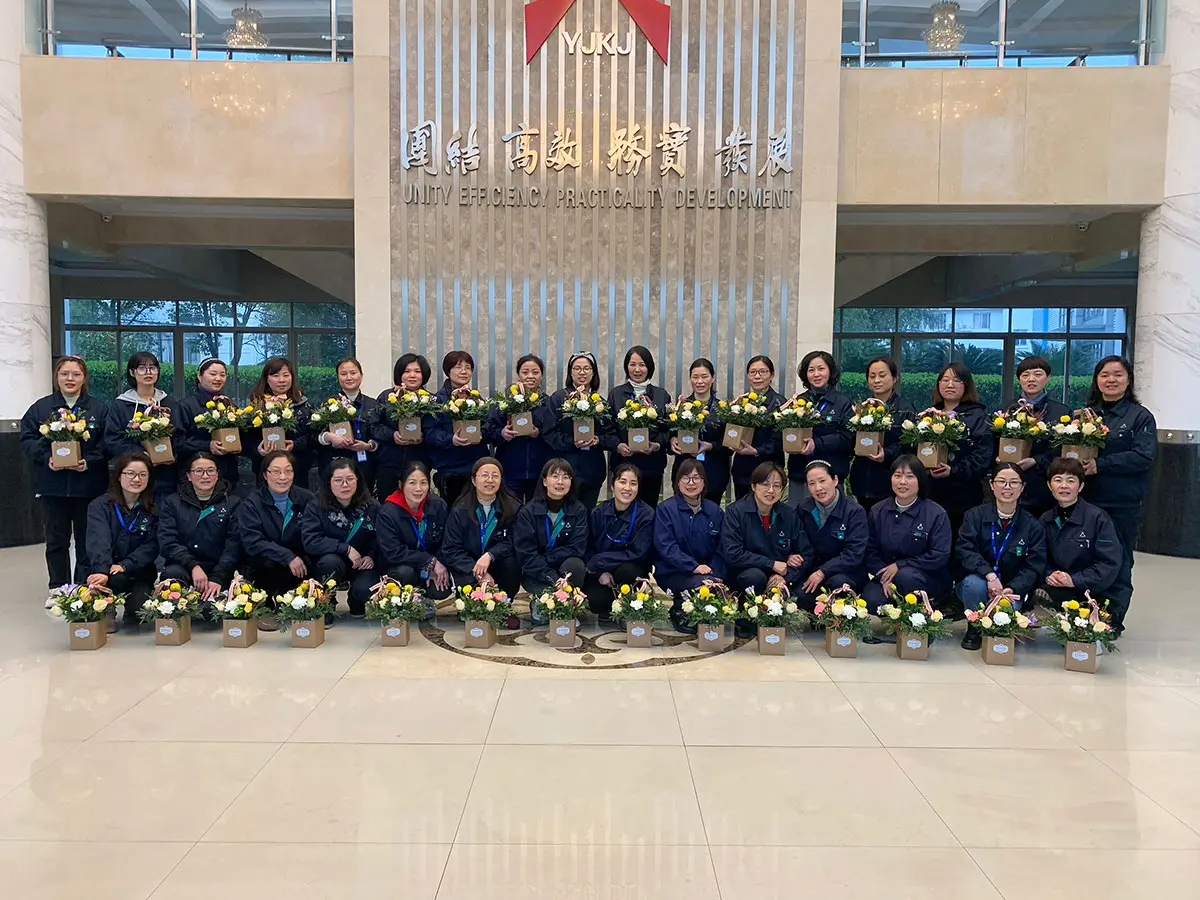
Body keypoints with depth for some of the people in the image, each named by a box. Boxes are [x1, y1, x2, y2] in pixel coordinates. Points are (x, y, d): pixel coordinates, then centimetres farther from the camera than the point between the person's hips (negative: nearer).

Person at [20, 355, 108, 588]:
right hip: (52, 485, 1)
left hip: (89, 485, -1)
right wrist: (46, 458, -14)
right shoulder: (40, 408, 6)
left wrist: (90, 461, -17)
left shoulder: (99, 409, 4)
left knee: (86, 541, 6)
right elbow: (27, 439, 2)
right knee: (56, 541, 10)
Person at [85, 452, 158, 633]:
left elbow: (151, 546, -8)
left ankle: (131, 616, 14)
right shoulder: (100, 506, -5)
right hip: (104, 570, -1)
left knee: (138, 607, -24)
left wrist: (124, 565, -26)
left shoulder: (154, 509, 1)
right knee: (117, 580, -34)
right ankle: (106, 611, 0)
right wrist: (102, 572, -38)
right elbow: (99, 542, -21)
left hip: (139, 572, 1)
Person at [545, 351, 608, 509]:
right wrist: (572, 443, -18)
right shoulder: (559, 398, 1)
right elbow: (550, 433, -5)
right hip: (566, 466, -4)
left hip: (593, 468, 4)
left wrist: (598, 440, -8)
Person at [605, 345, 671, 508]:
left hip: (652, 464, 1)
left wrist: (658, 444, -13)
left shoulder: (662, 395, 10)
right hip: (624, 462, -1)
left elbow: (669, 428, 6)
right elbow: (608, 429, 2)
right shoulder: (615, 394, 7)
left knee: (649, 508, 5)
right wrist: (618, 445, -16)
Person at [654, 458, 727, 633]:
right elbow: (665, 546, -12)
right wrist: (694, 566, -22)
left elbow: (720, 549, 8)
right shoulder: (665, 509, -2)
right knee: (703, 583, -33)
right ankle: (679, 612, -2)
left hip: (708, 571, 4)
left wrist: (715, 573, -10)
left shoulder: (715, 511, 10)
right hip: (672, 573, -4)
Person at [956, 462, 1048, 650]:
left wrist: (1012, 589, -23)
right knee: (974, 584, -35)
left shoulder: (1032, 525, 2)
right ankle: (974, 628, -5)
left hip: (1011, 590, 1)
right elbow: (964, 550, -14)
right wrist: (989, 575, -31)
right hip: (979, 580, 0)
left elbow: (1033, 566, -5)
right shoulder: (974, 516, -1)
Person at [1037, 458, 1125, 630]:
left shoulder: (1098, 517, -11)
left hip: (1104, 593, -3)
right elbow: (1043, 559, 6)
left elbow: (1110, 563, -16)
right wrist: (1049, 575, -17)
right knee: (1038, 594, -29)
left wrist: (1075, 580, -24)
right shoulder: (1046, 520, 7)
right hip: (1069, 591, 3)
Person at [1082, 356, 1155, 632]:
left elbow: (1144, 456, -11)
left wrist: (1100, 464, -19)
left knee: (1118, 565, 4)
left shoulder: (1140, 416, 1)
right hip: (1086, 500, 3)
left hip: (1123, 505, -3)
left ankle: (1112, 624, 16)